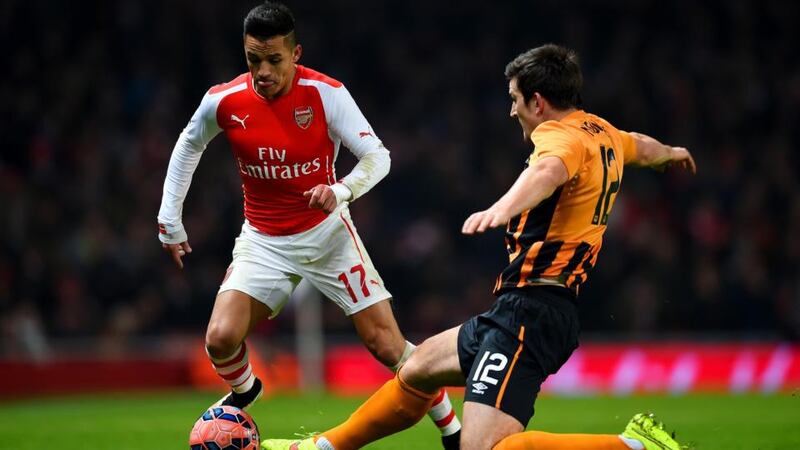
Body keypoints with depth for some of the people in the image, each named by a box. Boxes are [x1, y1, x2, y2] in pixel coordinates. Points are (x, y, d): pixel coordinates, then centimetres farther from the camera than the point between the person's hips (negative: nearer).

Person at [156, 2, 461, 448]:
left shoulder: (325, 93, -18)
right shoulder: (223, 101, -11)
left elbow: (378, 156, -16)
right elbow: (189, 146, 10)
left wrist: (342, 190, -36)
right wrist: (170, 219, 9)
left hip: (326, 232, -2)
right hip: (263, 240, 2)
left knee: (387, 346, -8)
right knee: (221, 338, -16)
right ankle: (243, 390, 20)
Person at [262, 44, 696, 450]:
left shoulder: (563, 134, -13)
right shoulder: (602, 134, 16)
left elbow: (548, 171, -38)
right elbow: (642, 147, 41)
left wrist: (503, 207, -59)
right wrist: (670, 153, 65)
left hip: (527, 310, -11)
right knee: (417, 370, 27)